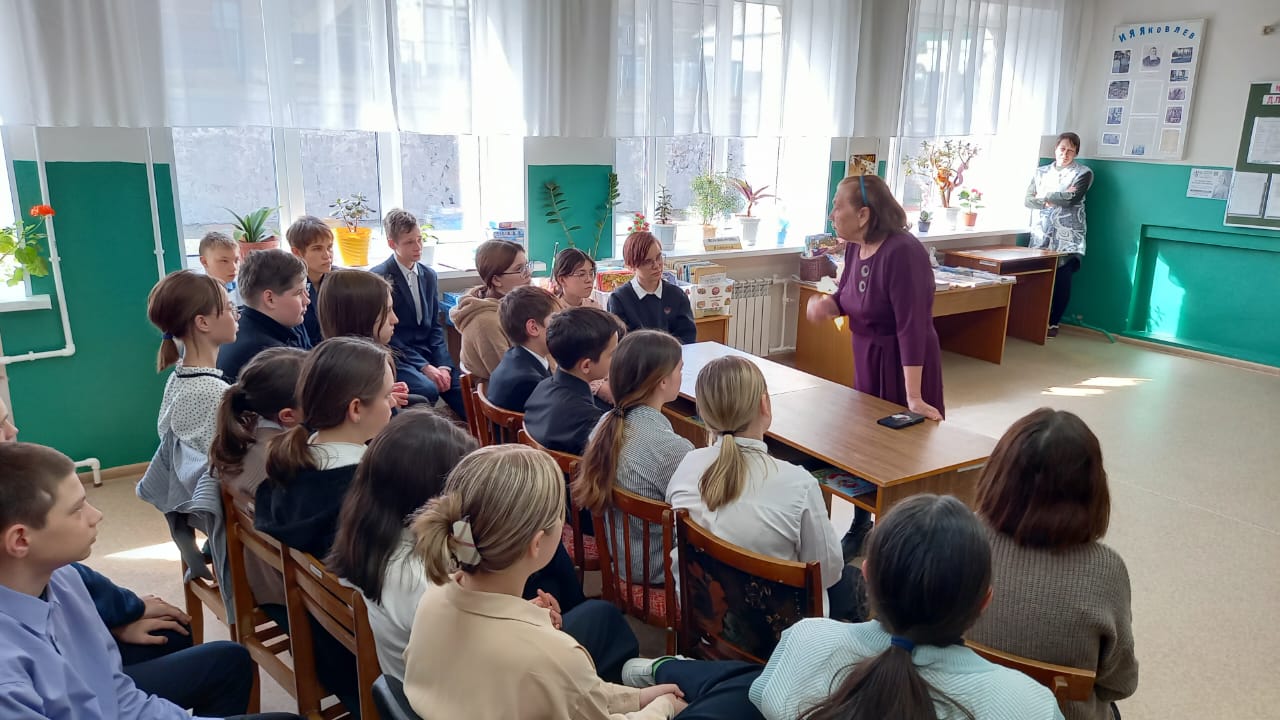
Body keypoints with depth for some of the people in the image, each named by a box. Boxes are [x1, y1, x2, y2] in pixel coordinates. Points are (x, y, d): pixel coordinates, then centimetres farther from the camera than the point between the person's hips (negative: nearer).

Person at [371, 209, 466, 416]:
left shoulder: (429, 275, 13)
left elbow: (435, 326, 13)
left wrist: (443, 365, -4)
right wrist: (424, 367, -16)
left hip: (428, 352, 5)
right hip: (397, 358, -5)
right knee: (428, 390, -32)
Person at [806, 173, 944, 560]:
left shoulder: (902, 253, -27)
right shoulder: (855, 247, -3)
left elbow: (912, 325, -30)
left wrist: (913, 396, -32)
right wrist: (826, 304, -11)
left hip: (902, 364, -8)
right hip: (866, 358, 8)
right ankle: (861, 526, 36)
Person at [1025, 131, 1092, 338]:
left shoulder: (1083, 173, 3)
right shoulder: (1042, 172, 14)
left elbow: (1072, 199, -13)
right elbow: (1028, 200, 3)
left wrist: (1045, 196, -3)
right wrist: (1058, 199, -9)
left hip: (1068, 237, -2)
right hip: (1042, 235, 3)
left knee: (1062, 280, -5)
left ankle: (1053, 323, 3)